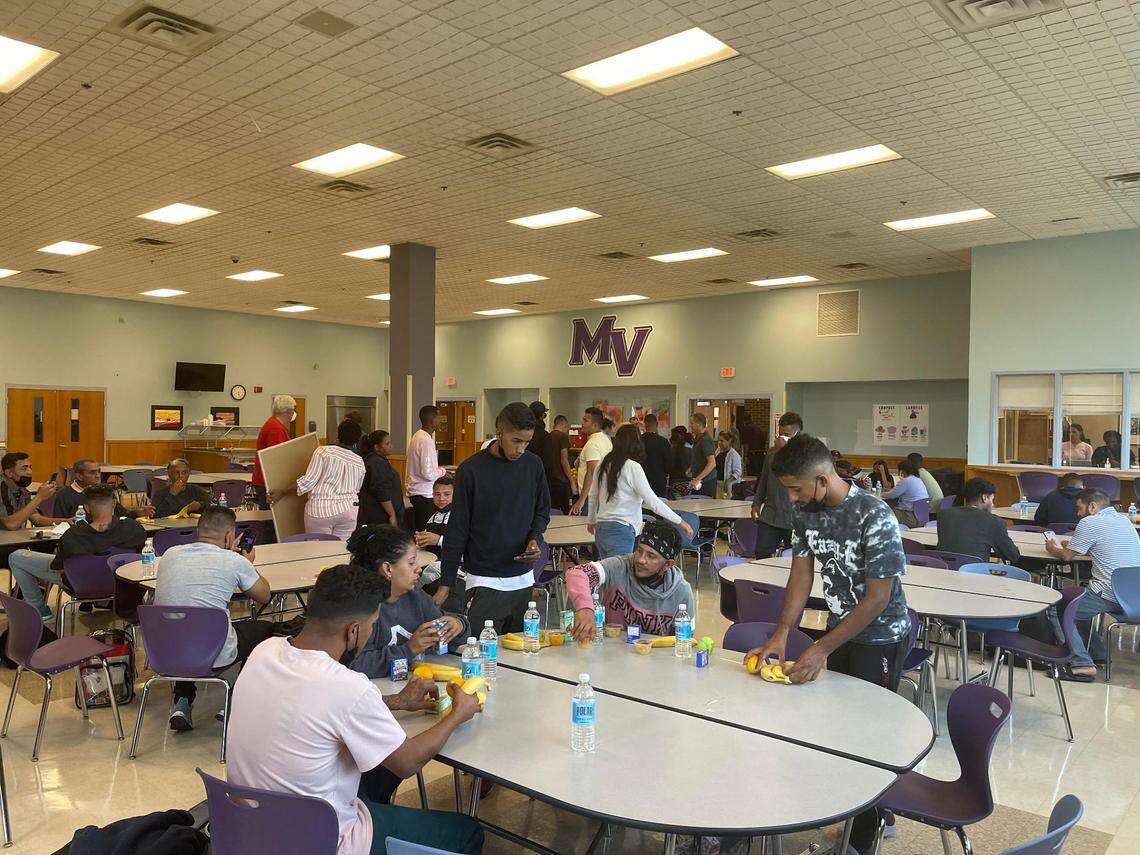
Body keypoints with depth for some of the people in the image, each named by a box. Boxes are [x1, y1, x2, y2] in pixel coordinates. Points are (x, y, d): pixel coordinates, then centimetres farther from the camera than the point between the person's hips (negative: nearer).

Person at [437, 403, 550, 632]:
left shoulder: (533, 465, 2)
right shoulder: (471, 470, -9)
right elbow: (457, 530, -4)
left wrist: (534, 538, -6)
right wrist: (445, 584, -4)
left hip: (523, 578, 4)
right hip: (484, 581, -4)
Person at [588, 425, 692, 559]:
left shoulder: (605, 463, 8)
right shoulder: (632, 467, -12)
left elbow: (593, 495, 20)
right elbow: (653, 502, -15)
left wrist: (592, 520, 36)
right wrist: (680, 522, -10)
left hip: (601, 529, 7)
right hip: (620, 532, -7)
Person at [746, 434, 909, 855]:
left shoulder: (874, 518, -28)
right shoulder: (804, 511, -7)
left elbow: (878, 598, -25)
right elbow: (802, 573, -1)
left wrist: (822, 648, -24)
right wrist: (781, 634, -11)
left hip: (881, 636, -7)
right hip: (839, 628, 7)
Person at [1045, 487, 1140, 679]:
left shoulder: (1090, 523, -10)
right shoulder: (1124, 520, 15)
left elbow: (1067, 556, 1)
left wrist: (1054, 550, 22)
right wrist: (1070, 546, 30)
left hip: (1110, 597, -9)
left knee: (1056, 608, -1)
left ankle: (1081, 664, -8)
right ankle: (1097, 654, 30)